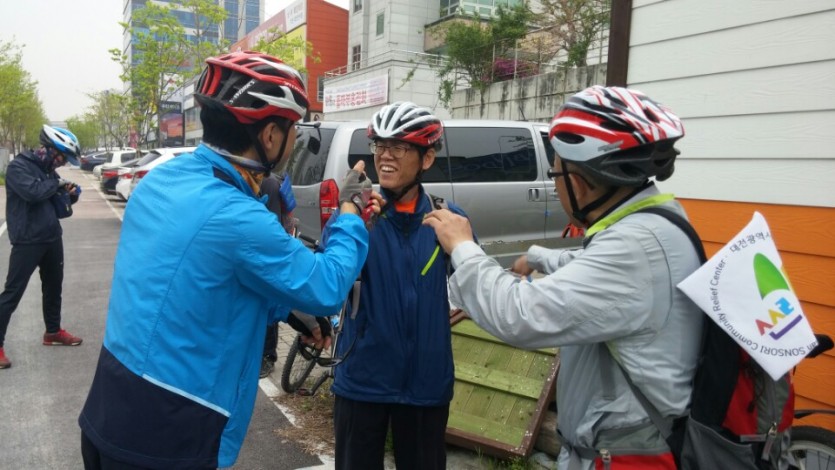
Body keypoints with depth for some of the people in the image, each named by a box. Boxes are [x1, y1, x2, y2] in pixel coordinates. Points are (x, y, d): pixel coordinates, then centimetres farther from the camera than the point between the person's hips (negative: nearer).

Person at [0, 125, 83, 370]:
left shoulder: (47, 170, 12)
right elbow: (32, 192, -28)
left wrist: (69, 196, -3)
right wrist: (57, 183, -13)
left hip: (52, 238, 8)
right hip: (27, 241, -8)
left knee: (53, 287, 18)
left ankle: (53, 332, 34)